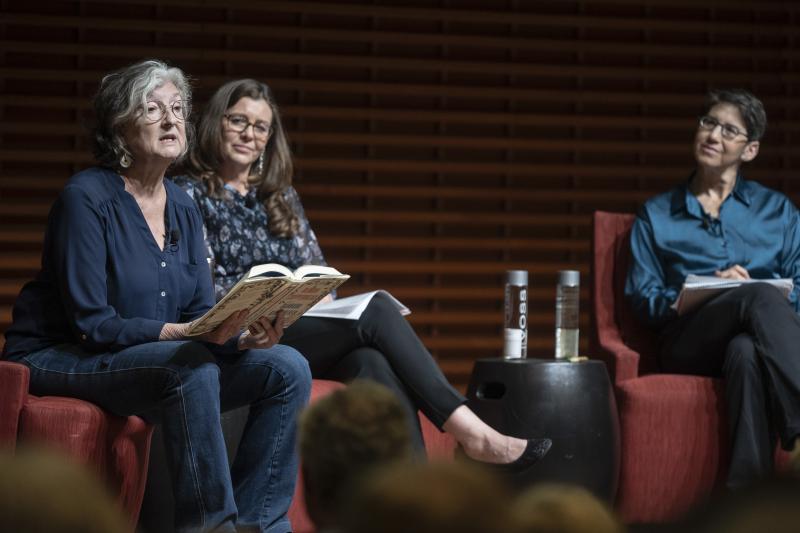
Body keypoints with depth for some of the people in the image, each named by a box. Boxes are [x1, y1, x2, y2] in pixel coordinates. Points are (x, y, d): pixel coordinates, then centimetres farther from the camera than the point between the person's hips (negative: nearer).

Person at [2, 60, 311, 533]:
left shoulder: (183, 209, 9)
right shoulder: (87, 197, -13)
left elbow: (203, 313, 4)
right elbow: (90, 323, -18)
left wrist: (244, 337, -19)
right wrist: (184, 332, -29)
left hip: (167, 356, 7)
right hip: (58, 361, -7)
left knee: (287, 368, -10)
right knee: (192, 366, -35)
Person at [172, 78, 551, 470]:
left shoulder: (281, 197, 24)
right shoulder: (191, 196, 7)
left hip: (308, 337, 5)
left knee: (376, 365, -32)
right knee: (376, 310, -27)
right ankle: (472, 433, -31)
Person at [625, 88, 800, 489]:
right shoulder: (656, 215, 22)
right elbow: (643, 298, 9)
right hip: (688, 344, -1)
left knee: (746, 352, -42)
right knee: (760, 297, -37)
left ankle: (747, 491, -52)